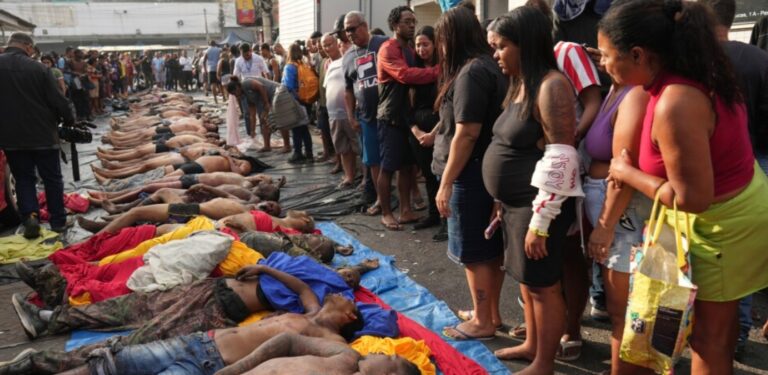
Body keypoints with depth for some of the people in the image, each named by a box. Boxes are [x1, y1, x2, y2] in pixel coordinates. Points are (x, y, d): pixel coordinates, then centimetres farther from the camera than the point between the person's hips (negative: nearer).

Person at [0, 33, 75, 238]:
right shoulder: (39, 68, -13)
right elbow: (58, 100, -10)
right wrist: (69, 120, 9)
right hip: (42, 134, -2)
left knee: (23, 178, 14)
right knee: (52, 178, 10)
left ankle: (30, 216, -3)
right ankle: (58, 221, 16)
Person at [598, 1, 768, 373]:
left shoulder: (675, 105, -32)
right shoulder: (691, 76, -4)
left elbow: (693, 198, -28)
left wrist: (628, 174, -15)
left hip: (724, 224, -9)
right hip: (738, 205, 9)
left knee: (707, 335, 8)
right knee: (721, 324, 26)